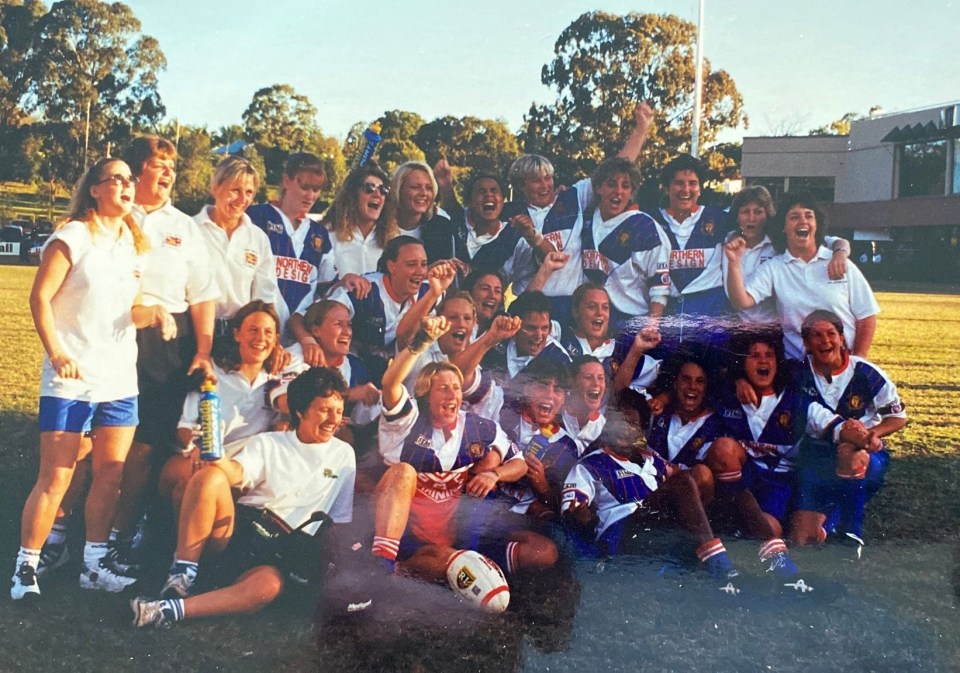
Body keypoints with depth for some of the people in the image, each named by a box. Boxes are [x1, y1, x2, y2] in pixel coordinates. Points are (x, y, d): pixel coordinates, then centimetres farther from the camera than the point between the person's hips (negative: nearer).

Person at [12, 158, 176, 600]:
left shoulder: (135, 242, 13)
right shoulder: (73, 236, -5)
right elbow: (40, 297, -10)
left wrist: (154, 313, -2)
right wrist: (56, 353, -20)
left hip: (121, 378, 6)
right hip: (71, 378, -6)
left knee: (110, 475, 7)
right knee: (55, 478, -4)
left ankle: (93, 564, 19)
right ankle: (26, 567, 10)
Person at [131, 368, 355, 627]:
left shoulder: (344, 455, 13)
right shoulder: (268, 443, 11)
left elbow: (339, 522, 12)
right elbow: (235, 474, -9)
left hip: (282, 552, -1)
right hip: (236, 531, 1)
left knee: (269, 585, -38)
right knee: (210, 477, -29)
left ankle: (170, 610, -39)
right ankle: (183, 574, -19)